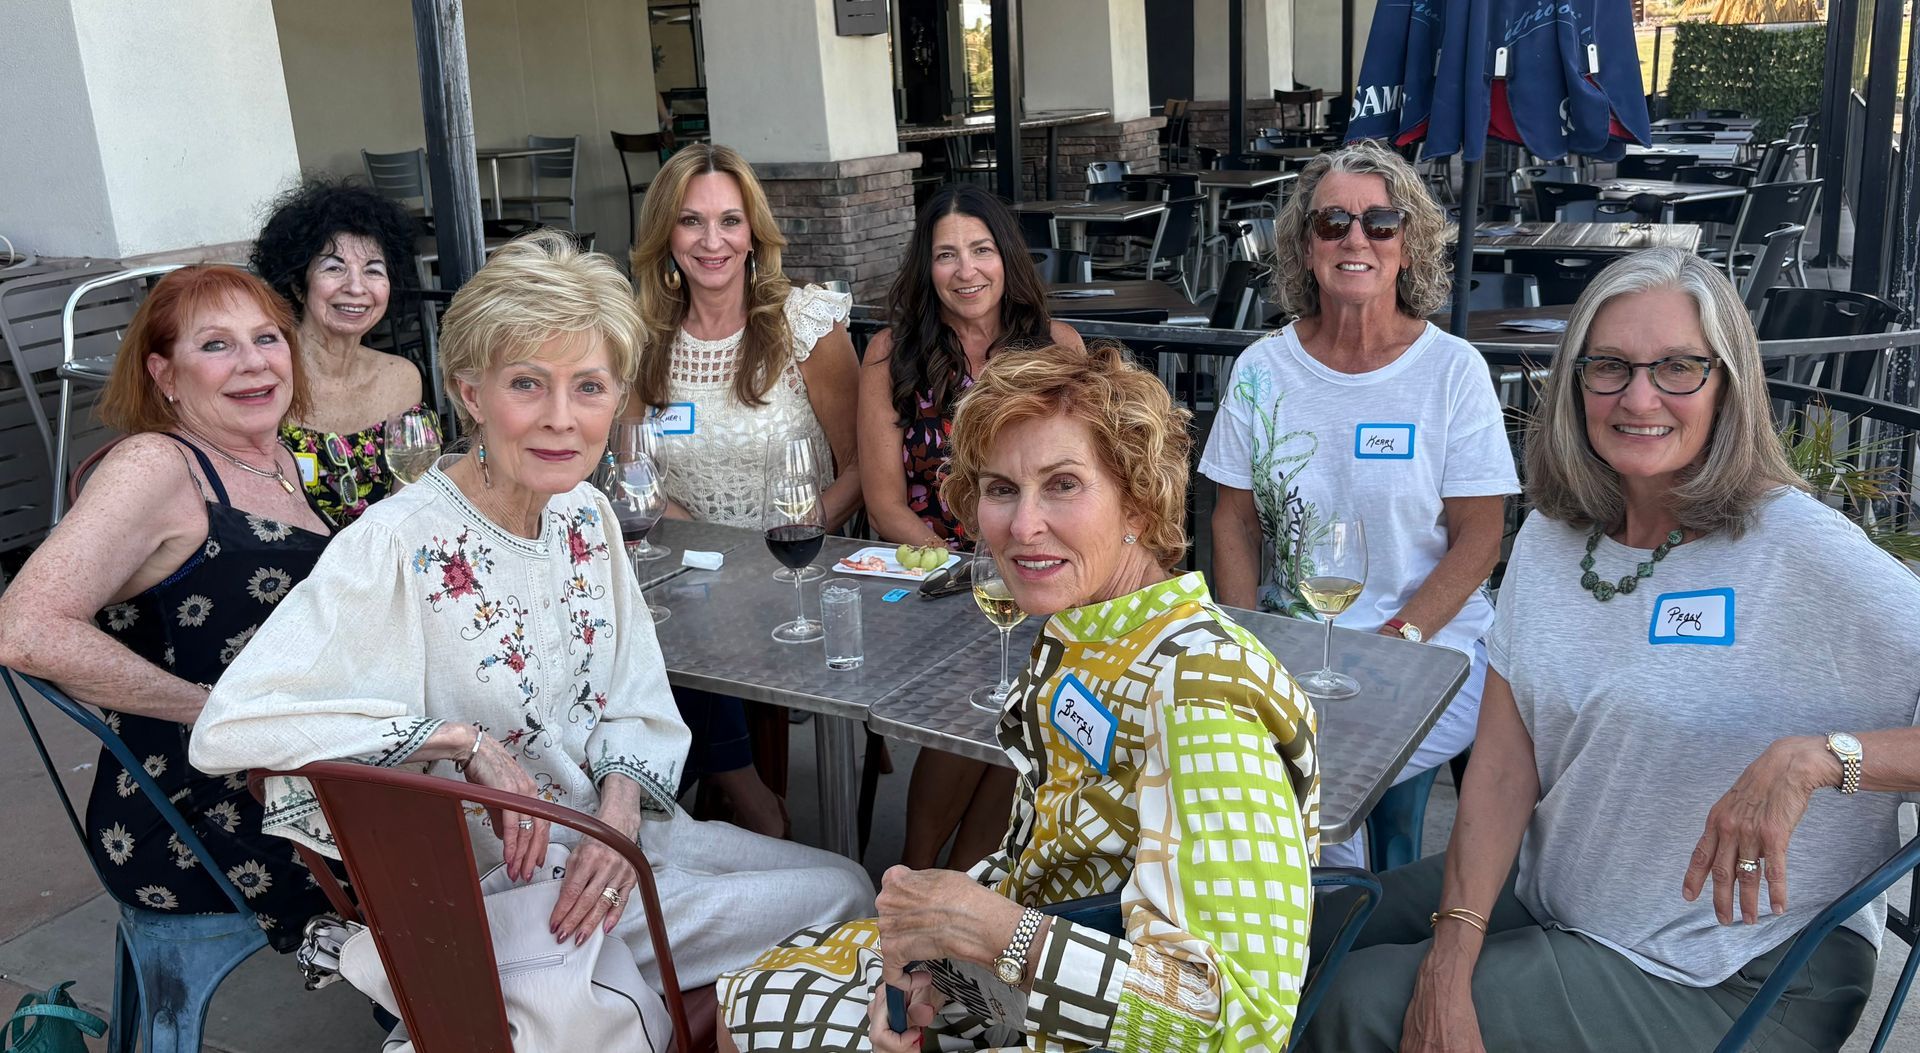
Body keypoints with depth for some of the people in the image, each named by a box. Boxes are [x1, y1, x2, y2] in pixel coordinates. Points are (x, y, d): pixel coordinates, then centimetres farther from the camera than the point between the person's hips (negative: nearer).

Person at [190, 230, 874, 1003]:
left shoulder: (585, 514, -1)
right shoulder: (397, 546, -23)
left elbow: (637, 699, 4)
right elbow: (229, 728, -30)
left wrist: (623, 801, -16)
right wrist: (463, 740, -30)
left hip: (621, 831, 7)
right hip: (503, 890, -7)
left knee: (850, 884, 7)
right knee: (836, 901, -8)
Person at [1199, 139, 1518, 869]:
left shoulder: (1453, 369, -2)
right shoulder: (1262, 370, 5)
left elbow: (1478, 540, -3)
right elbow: (1234, 523, 7)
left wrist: (1392, 642, -15)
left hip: (1433, 647, -2)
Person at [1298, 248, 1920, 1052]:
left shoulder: (1804, 553, -20)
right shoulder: (1551, 536, -2)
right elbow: (1503, 768, -6)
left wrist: (1814, 758, -37)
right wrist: (1451, 958, -16)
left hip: (1728, 981, -5)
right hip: (1550, 889, 6)